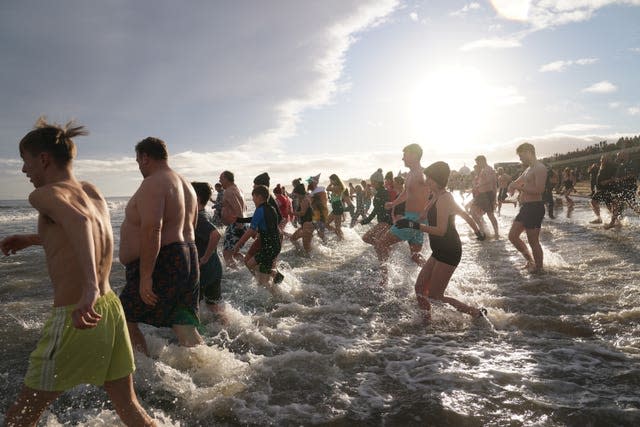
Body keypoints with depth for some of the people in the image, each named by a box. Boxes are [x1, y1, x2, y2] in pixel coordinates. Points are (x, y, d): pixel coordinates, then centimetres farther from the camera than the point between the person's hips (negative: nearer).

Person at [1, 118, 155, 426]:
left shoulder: (45, 194, -9)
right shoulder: (94, 192, 13)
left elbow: (78, 221, -32)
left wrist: (90, 289, -44)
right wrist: (31, 239, 32)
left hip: (74, 318, -7)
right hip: (112, 308, 7)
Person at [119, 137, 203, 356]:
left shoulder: (152, 184, -14)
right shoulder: (186, 184, 17)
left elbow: (152, 230, -25)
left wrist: (145, 276, -25)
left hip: (161, 264, -9)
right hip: (186, 261, 9)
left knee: (126, 319, 8)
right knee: (185, 326, 10)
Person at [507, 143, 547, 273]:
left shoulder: (539, 168, -14)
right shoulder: (528, 169, 17)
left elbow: (539, 190, -25)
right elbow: (516, 182, 28)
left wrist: (520, 187, -18)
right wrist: (513, 185, 4)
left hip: (534, 207, -10)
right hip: (525, 207, 10)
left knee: (533, 241, -1)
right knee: (512, 235, 12)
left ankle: (538, 268, 15)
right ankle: (530, 260, 27)